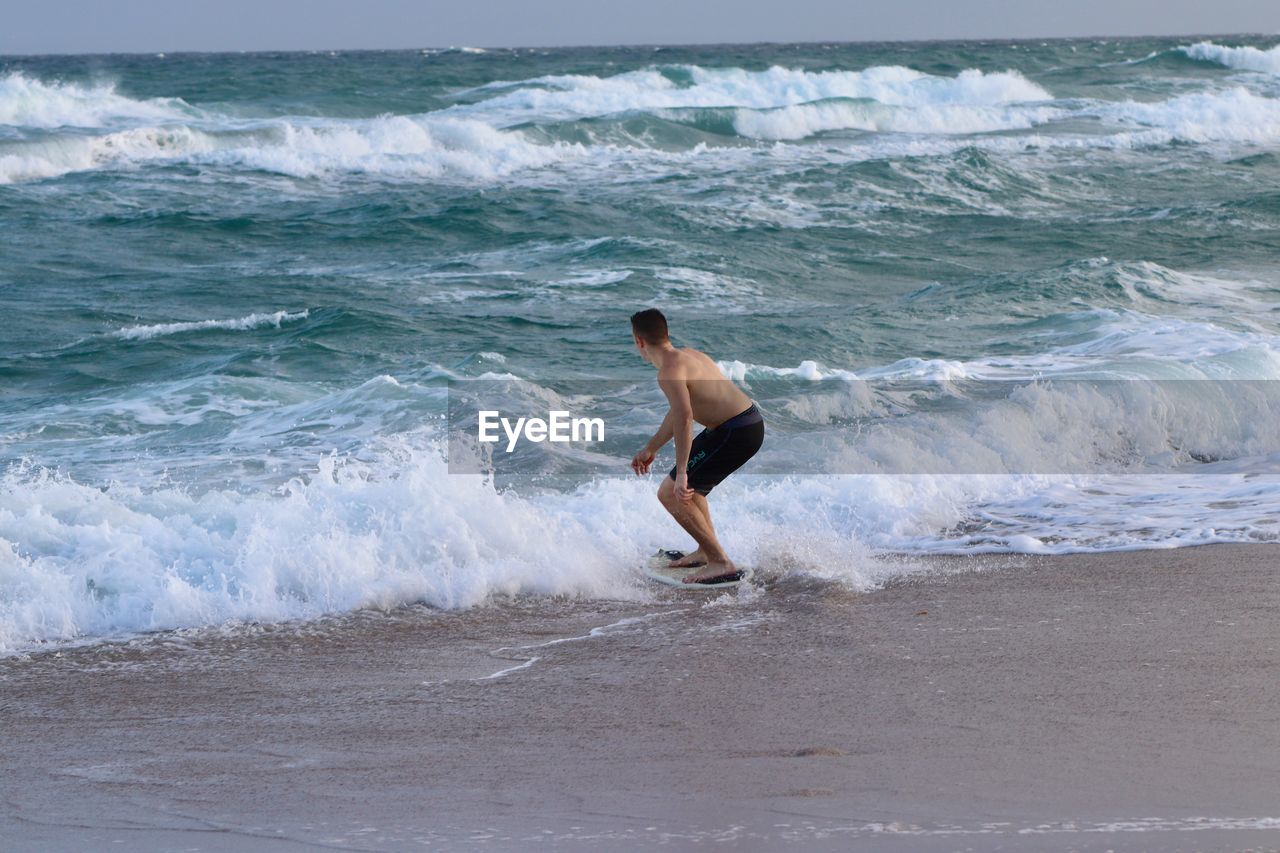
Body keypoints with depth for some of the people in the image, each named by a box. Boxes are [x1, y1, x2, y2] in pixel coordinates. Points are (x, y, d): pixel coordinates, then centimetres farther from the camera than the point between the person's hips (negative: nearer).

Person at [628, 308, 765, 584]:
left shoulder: (670, 370, -15)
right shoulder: (688, 356, 16)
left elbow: (684, 417, -29)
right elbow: (679, 411, 30)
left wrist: (681, 473, -28)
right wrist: (651, 448, 40)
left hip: (736, 434, -10)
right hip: (751, 423, 10)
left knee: (670, 494, -4)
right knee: (690, 485, 29)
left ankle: (721, 563, -5)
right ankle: (706, 550, 34)